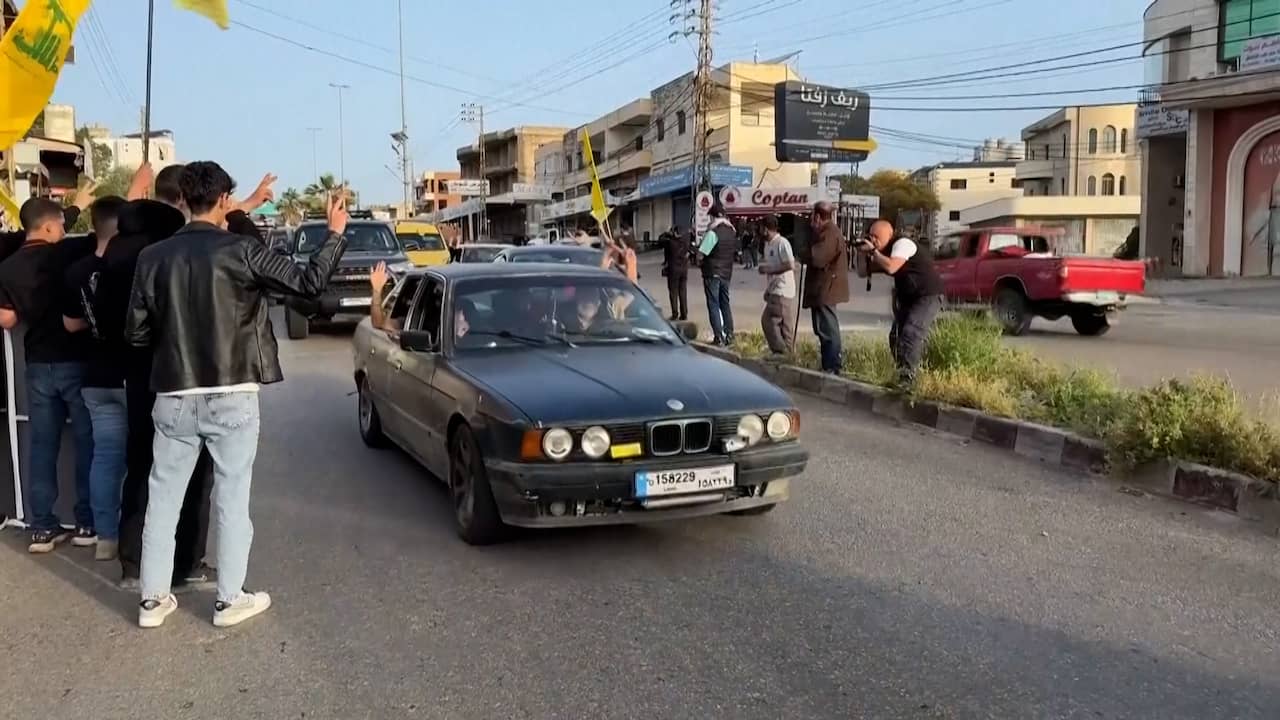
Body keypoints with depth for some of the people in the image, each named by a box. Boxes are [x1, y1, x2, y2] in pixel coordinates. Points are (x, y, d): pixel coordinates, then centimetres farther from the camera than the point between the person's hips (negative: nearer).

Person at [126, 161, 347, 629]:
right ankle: (230, 599, 15)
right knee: (232, 499, 7)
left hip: (173, 397, 3)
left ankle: (154, 600, 20)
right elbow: (309, 283, -9)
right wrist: (336, 232, 2)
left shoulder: (153, 257, 1)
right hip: (232, 397, -3)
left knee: (163, 498, 13)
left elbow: (136, 333, 3)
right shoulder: (239, 252, -9)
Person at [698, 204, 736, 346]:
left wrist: (700, 261, 2)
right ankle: (729, 336, 15)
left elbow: (700, 254, -19)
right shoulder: (731, 231, 6)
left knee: (713, 305, -1)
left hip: (712, 273, -7)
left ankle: (719, 338, -4)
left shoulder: (712, 232, -18)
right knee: (725, 304, 15)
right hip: (727, 272, 7)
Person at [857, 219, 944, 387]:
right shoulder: (887, 250, 11)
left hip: (928, 296, -10)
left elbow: (890, 267, -34)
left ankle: (907, 378, -21)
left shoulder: (902, 244, -19)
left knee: (911, 333, -22)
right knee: (896, 336, 7)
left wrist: (873, 251, -23)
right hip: (909, 298, 10)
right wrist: (865, 253, -7)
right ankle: (901, 373, 16)